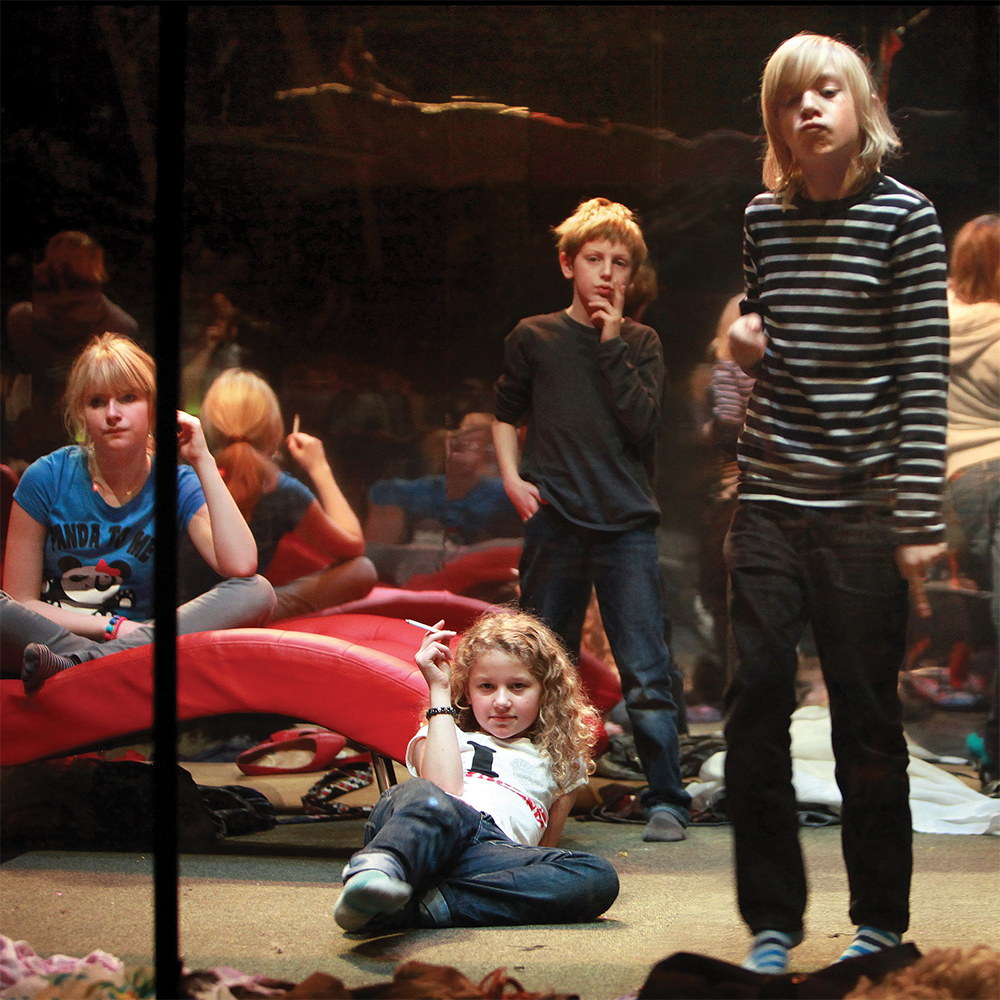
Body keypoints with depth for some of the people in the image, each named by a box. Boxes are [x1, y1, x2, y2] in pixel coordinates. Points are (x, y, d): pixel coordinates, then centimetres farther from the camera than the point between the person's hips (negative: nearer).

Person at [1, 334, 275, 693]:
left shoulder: (178, 484, 1)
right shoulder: (47, 479, -2)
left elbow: (241, 565, -18)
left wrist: (203, 461, -14)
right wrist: (113, 626, -15)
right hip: (50, 637, -2)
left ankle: (81, 663, -36)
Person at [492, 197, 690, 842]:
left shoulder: (641, 344, 8)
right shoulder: (535, 338, 8)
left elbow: (642, 425, -6)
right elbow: (506, 414, 18)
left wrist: (612, 344, -7)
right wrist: (511, 477, 2)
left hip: (626, 523, -1)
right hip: (554, 522, 1)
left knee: (646, 673, -6)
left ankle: (667, 800, 1)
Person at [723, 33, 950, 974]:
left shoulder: (903, 217, -3)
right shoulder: (763, 218, 10)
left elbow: (924, 374, -7)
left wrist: (919, 521, -12)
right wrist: (746, 342, 0)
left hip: (862, 508, -4)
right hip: (770, 503, 4)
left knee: (867, 718, 3)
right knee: (755, 702, 1)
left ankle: (878, 923, 18)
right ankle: (771, 921, 14)